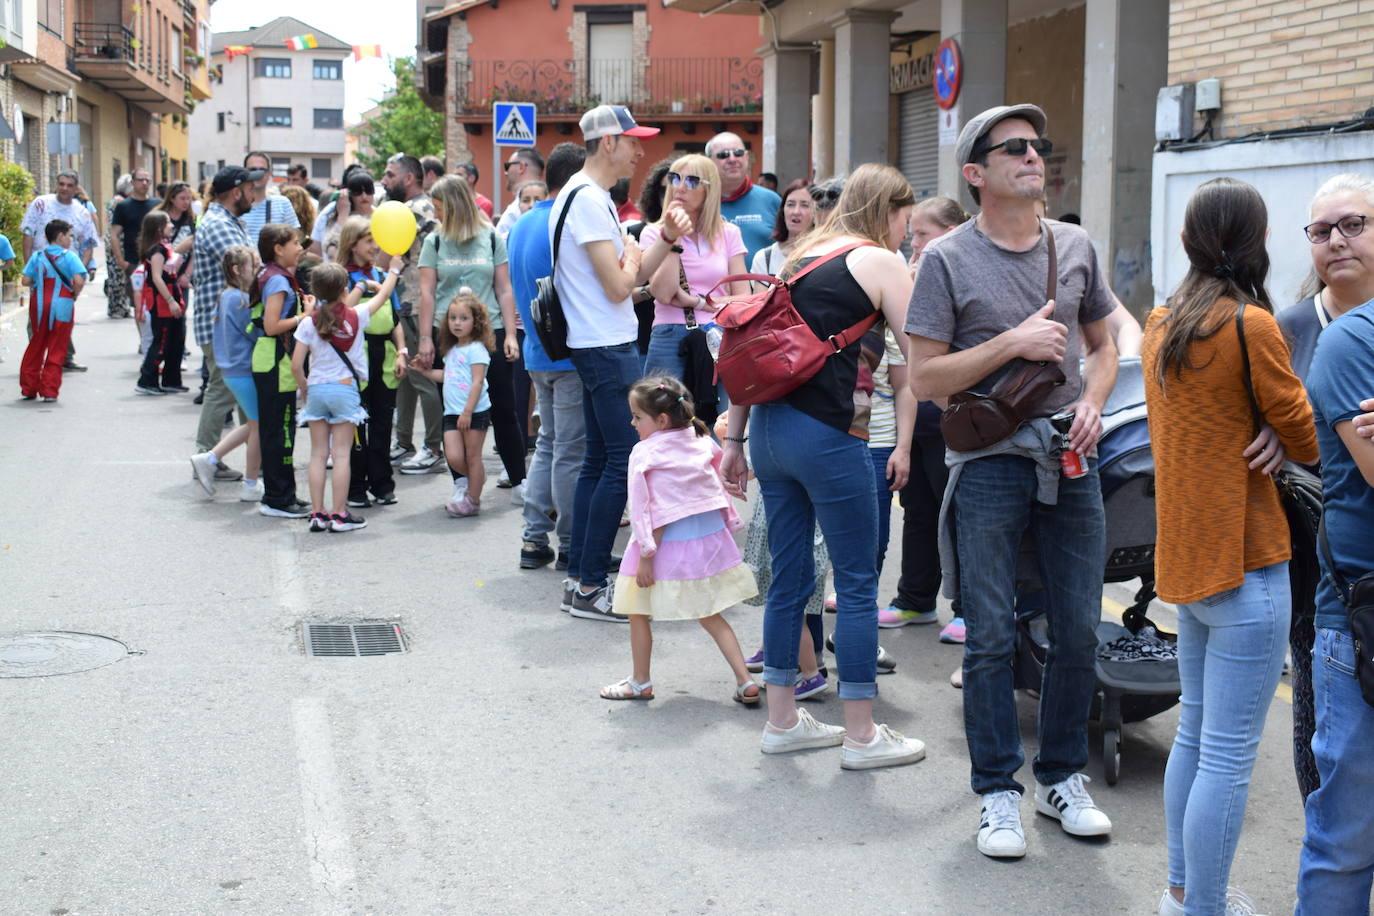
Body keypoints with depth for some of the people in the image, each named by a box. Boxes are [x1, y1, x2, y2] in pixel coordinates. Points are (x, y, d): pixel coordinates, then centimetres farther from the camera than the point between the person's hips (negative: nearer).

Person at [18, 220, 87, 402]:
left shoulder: (37, 256, 3)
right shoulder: (69, 256, -7)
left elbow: (26, 281, -4)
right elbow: (79, 281, -19)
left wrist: (39, 284, 15)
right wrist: (75, 295, -2)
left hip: (39, 304, 4)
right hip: (62, 305, -4)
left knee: (36, 346, 15)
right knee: (56, 349, 4)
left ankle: (28, 388, 19)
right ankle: (49, 390, 2)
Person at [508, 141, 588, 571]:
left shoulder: (520, 225, 12)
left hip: (538, 353, 9)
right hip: (571, 354, -9)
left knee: (548, 443, 16)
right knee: (571, 451, -2)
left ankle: (534, 539, 16)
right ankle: (570, 547, 5)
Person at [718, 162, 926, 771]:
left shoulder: (803, 257, 19)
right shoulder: (878, 262, -2)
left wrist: (734, 440, 19)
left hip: (770, 424, 8)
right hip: (826, 435, -7)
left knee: (789, 578, 15)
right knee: (858, 584, 3)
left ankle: (782, 721, 24)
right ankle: (861, 737, 10)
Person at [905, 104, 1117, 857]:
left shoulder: (1074, 245, 11)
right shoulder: (948, 259, -3)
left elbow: (1103, 344, 20)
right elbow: (925, 378, -7)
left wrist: (1092, 402, 1)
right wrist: (1013, 343, -16)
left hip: (1071, 462, 4)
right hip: (990, 462, -4)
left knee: (1079, 632, 8)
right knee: (991, 639, 1)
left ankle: (1063, 779, 24)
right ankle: (998, 793, 14)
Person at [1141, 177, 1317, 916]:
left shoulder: (1162, 323, 8)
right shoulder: (1250, 326, -16)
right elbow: (1308, 438, -8)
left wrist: (1273, 435, 0)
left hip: (1184, 553, 9)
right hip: (1243, 563, -9)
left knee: (1195, 733, 20)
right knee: (1228, 758, -3)